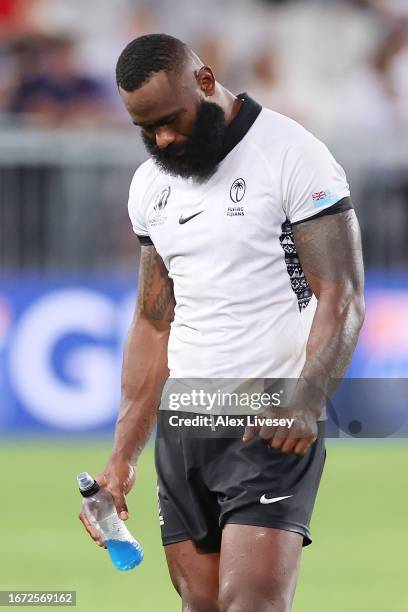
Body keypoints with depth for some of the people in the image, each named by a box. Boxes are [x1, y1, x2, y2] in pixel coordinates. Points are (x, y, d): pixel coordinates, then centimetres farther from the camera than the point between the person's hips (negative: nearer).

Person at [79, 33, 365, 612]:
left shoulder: (294, 156, -7)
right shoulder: (150, 184, 14)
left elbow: (342, 298, -11)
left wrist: (306, 400, -27)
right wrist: (122, 457, 14)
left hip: (274, 427, -6)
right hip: (182, 425, 7)